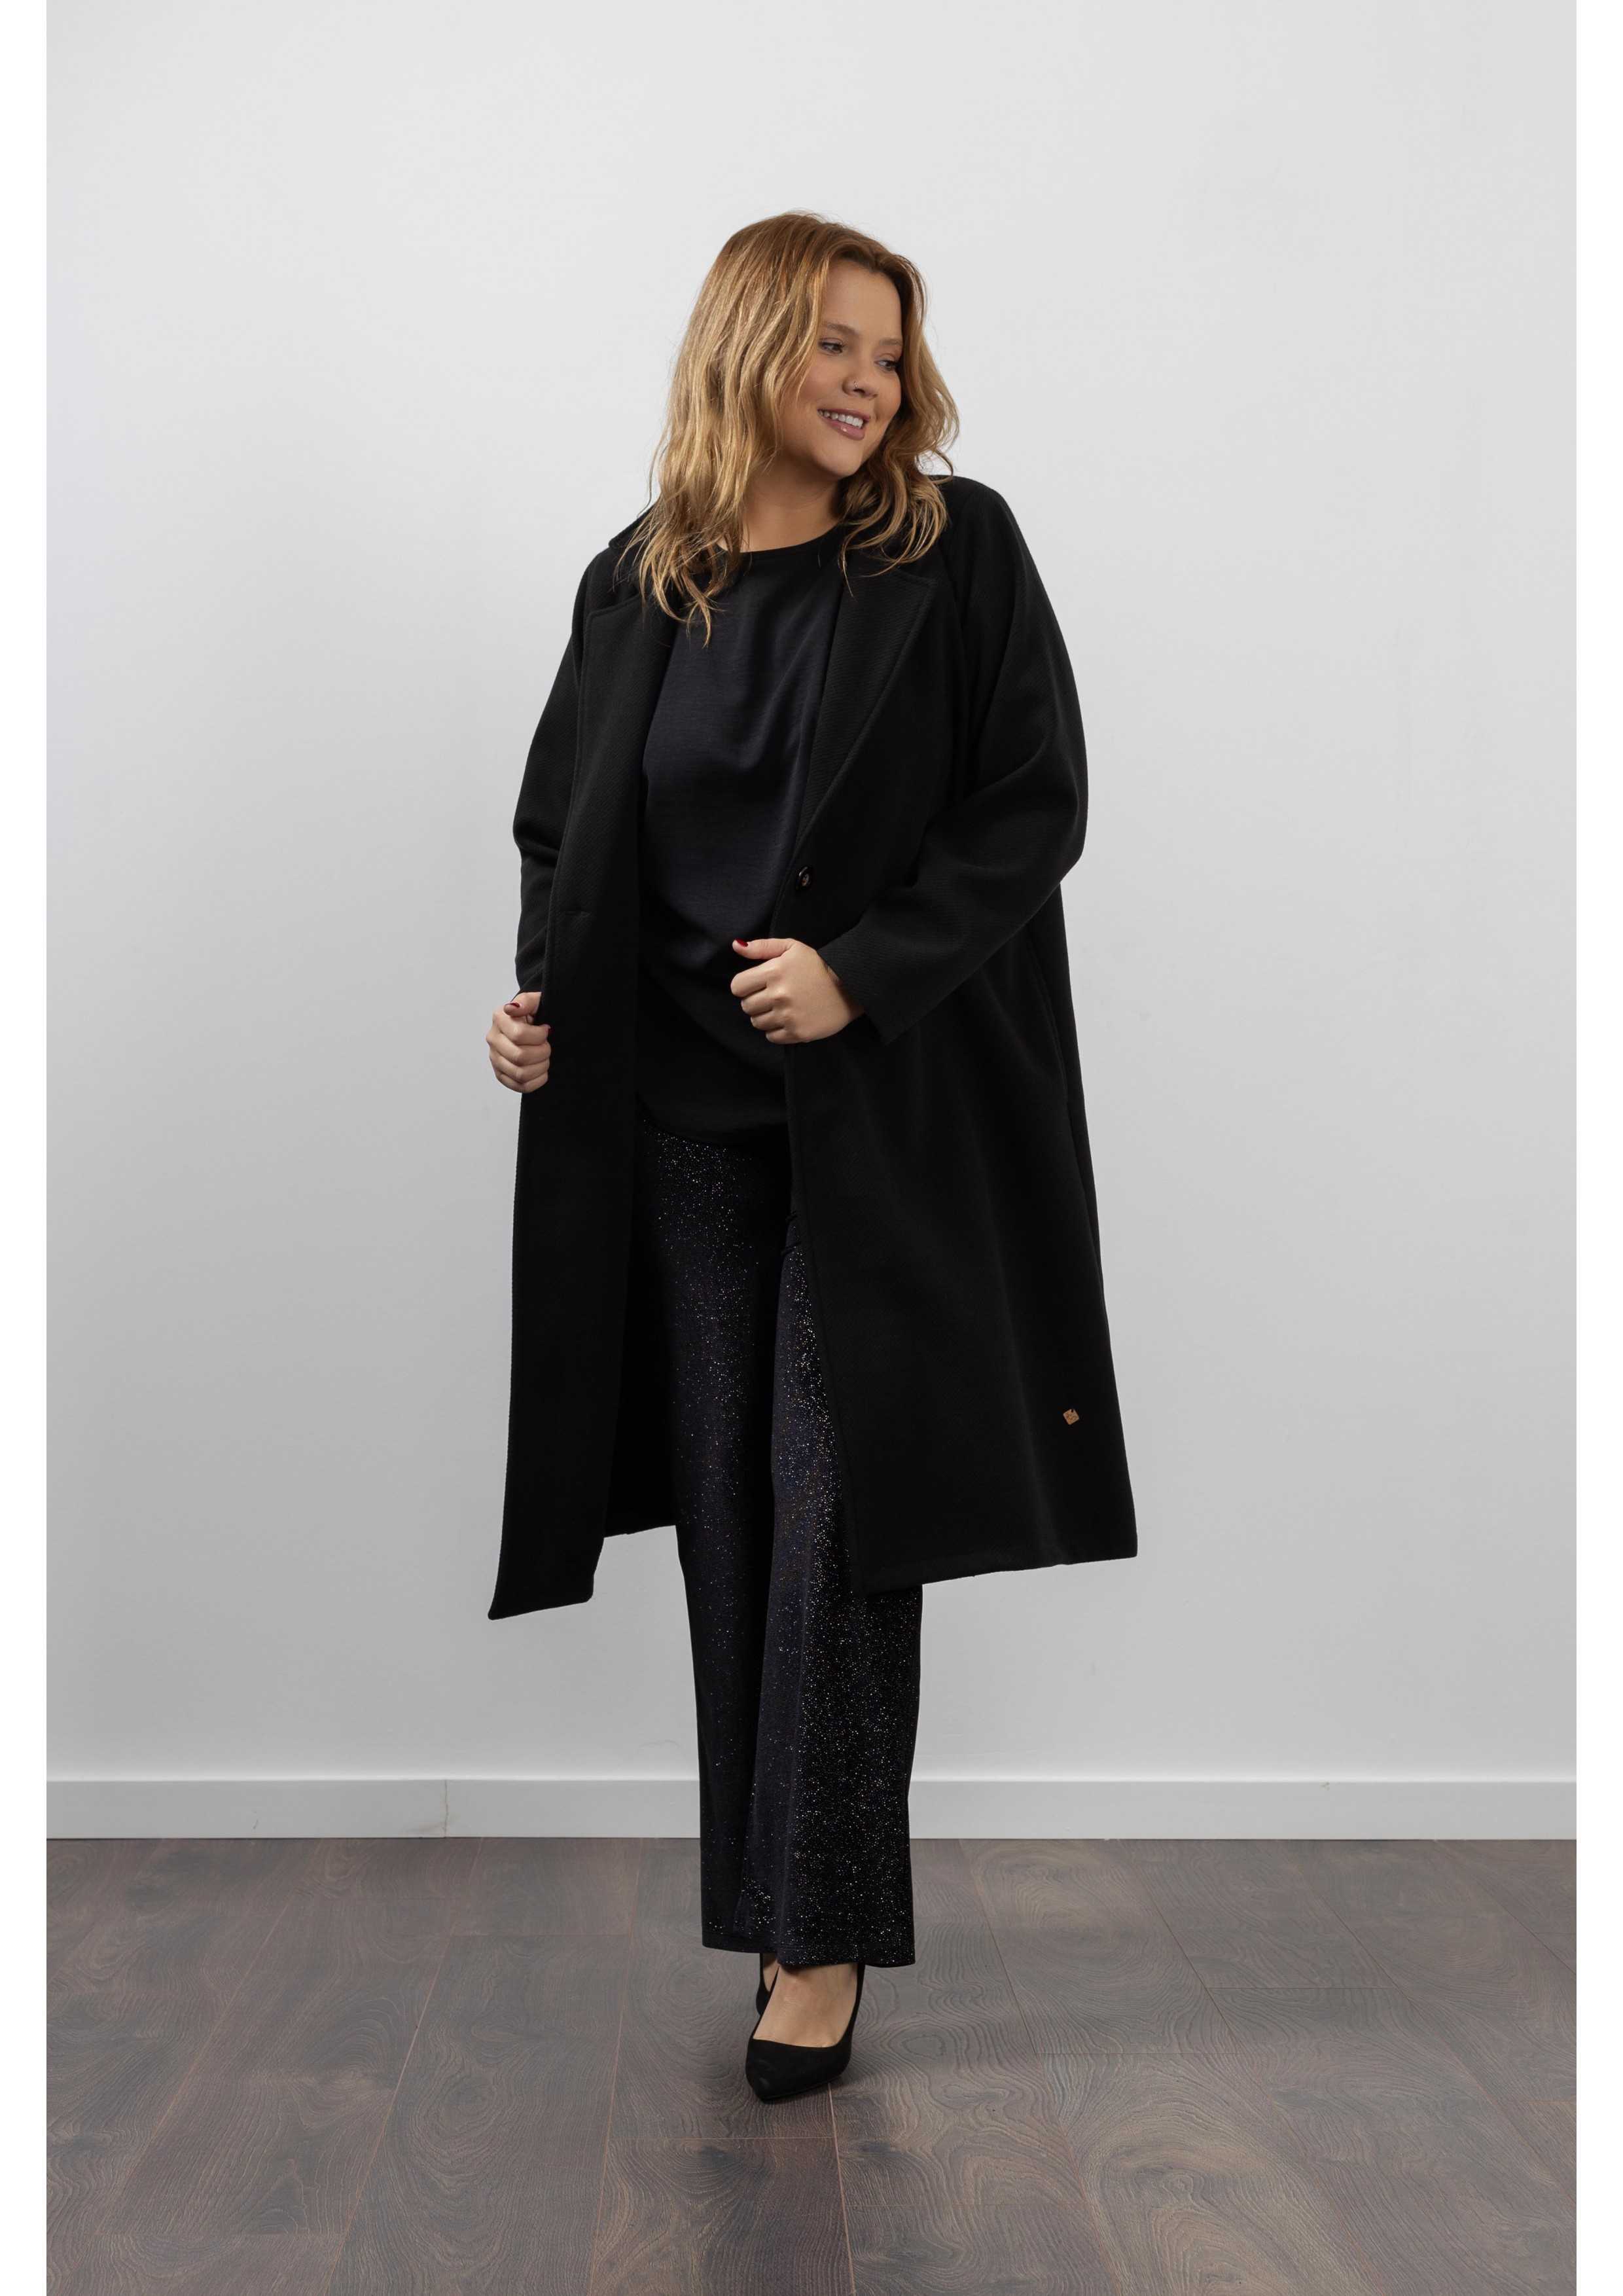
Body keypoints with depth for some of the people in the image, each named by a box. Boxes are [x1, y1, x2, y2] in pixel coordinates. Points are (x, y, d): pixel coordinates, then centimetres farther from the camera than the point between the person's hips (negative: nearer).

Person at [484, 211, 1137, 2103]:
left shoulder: (957, 549, -1)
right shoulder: (636, 587, 8)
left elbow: (1037, 804, -6)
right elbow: (563, 824, 15)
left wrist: (860, 971, -17)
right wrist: (540, 990, -3)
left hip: (885, 1107, -3)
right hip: (680, 1113, 4)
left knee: (833, 1508, -3)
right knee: (724, 1508, 7)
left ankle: (823, 1936, 7)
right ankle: (781, 1887, 23)